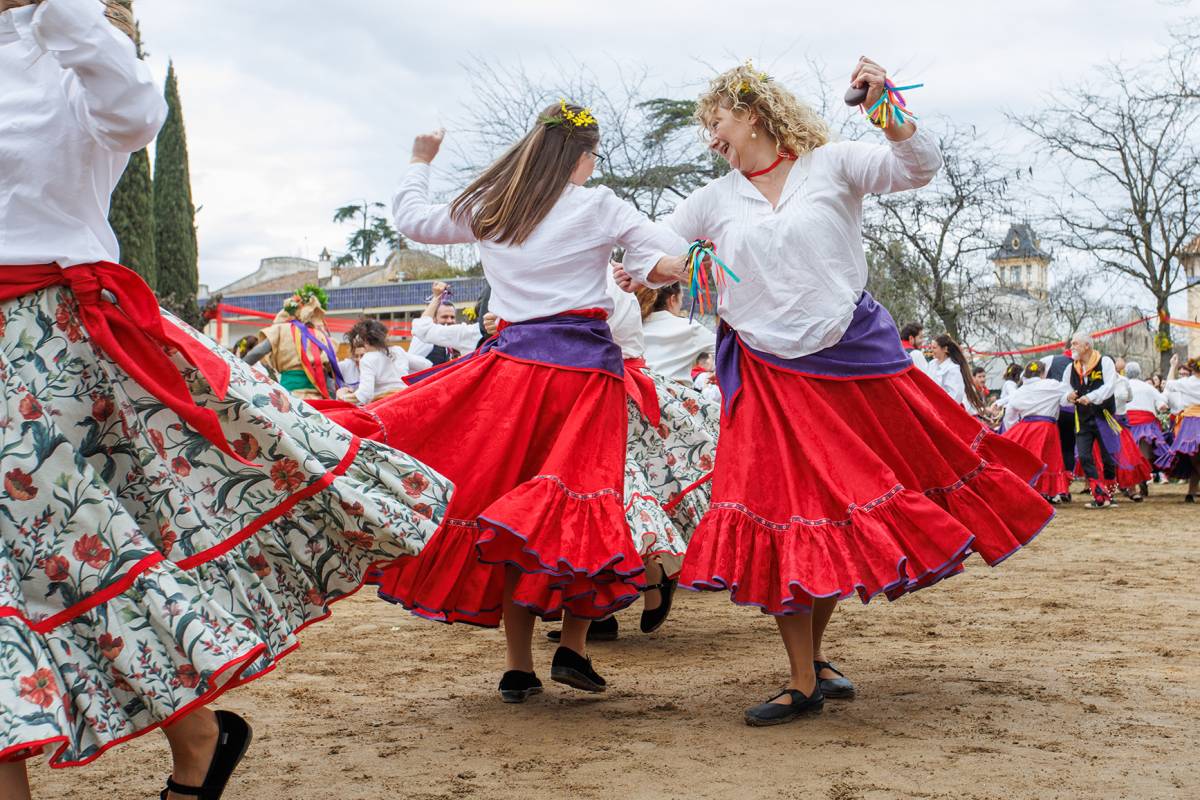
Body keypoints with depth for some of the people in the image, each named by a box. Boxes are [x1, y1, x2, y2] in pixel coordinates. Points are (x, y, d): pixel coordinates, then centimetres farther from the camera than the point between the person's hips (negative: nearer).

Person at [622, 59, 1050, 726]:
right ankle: (805, 684, 6)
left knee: (849, 504, 6)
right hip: (770, 376, 2)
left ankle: (815, 655, 26)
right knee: (781, 516, -4)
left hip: (855, 360, -1)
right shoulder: (715, 200, 9)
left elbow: (919, 169, -10)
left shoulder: (832, 164, 0)